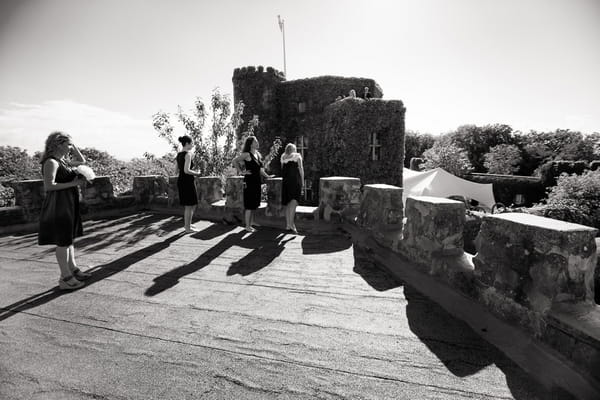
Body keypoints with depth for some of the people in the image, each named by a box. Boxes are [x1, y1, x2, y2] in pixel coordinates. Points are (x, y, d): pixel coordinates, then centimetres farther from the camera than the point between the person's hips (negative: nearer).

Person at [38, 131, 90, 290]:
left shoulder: (63, 161, 13)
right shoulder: (51, 162, -15)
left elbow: (82, 161, 28)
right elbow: (48, 186, -24)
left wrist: (74, 147, 15)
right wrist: (73, 183, -23)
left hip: (68, 205, 10)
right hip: (58, 205, -10)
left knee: (68, 238, 16)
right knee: (63, 241, -3)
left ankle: (73, 269, 28)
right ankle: (65, 278, 5)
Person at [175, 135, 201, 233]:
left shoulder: (179, 154, 12)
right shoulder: (188, 154, -14)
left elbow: (178, 170, 17)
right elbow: (186, 170, -23)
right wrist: (196, 173, -7)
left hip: (180, 180, 9)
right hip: (188, 181, -9)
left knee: (188, 205, 20)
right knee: (190, 205, 1)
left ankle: (187, 224, 29)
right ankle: (188, 227, 9)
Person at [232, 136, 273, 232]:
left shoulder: (258, 154, 12)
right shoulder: (247, 154, -11)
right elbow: (234, 161, -14)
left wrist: (267, 176, 17)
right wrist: (242, 171, -13)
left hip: (257, 181, 8)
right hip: (249, 181, -8)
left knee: (255, 203, 15)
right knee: (249, 204, -4)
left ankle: (252, 221, 30)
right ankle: (248, 226, 4)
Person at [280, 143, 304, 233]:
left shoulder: (283, 157, 18)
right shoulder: (297, 156, 10)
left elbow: (282, 170, 10)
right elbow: (301, 169, 4)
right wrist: (302, 181, 7)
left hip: (285, 181, 4)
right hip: (295, 181, -4)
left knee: (287, 203, 9)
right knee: (294, 202, -10)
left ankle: (287, 224, 13)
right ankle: (291, 223, -21)